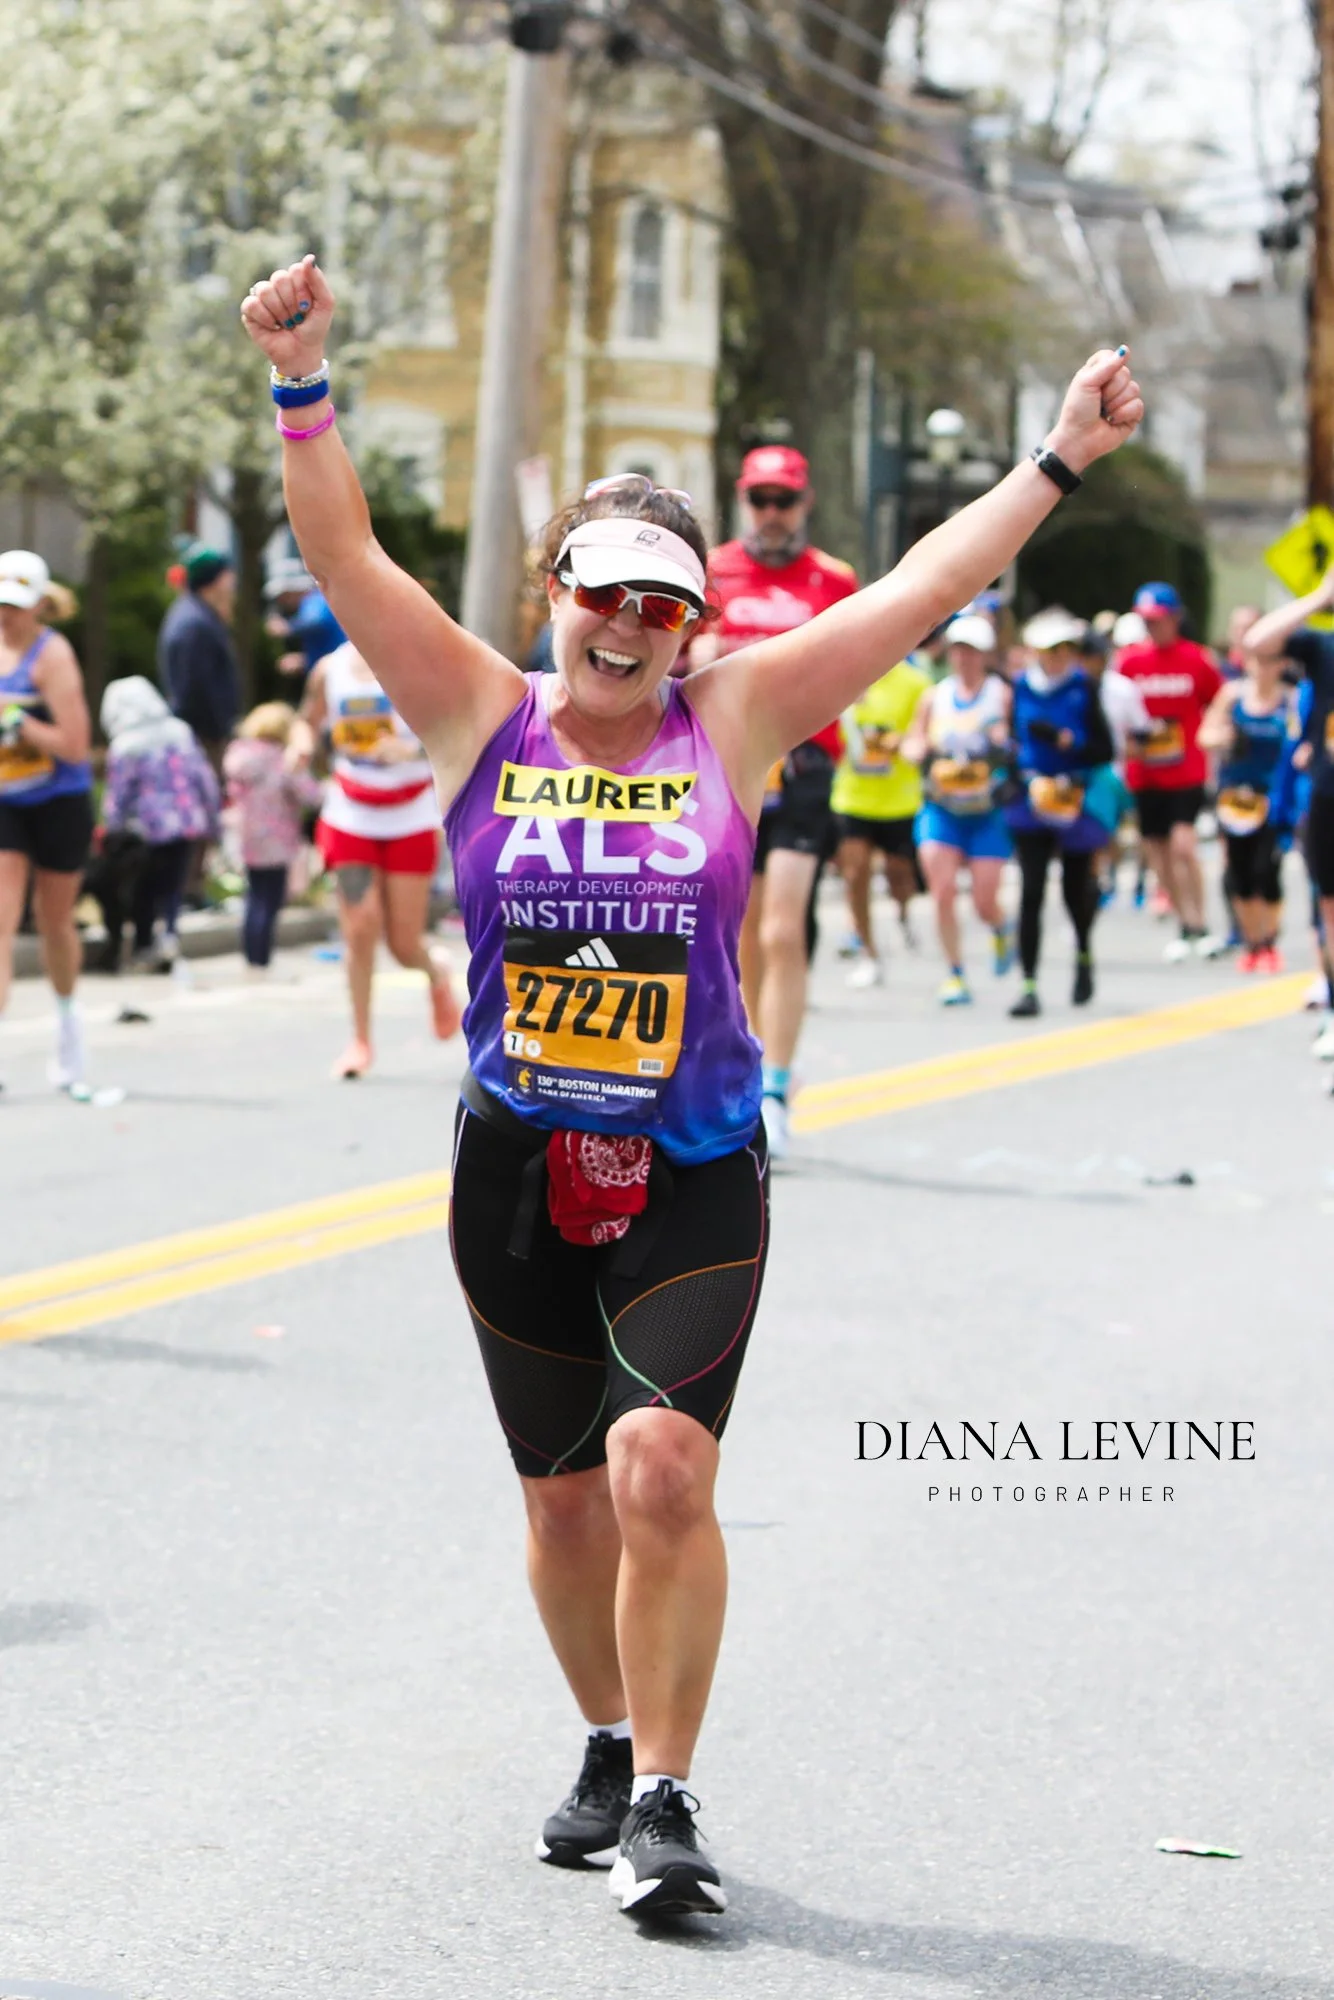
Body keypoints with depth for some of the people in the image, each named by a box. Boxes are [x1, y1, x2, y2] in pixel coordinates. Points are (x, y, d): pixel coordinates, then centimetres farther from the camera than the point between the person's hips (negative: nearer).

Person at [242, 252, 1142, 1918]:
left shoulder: (733, 721, 0)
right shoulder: (480, 717, 1)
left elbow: (921, 588, 0)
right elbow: (344, 555, -5)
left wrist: (1059, 462, -3)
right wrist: (301, 389, -16)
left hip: (694, 1171, -2)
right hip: (515, 1162, 2)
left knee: (663, 1467, -17)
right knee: (565, 1497, 10)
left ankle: (665, 1802, -6)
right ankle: (611, 1747, 33)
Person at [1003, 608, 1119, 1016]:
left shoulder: (1084, 688, -7)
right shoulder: (1021, 686, 2)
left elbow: (1105, 751, -9)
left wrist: (1063, 739, -22)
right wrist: (1012, 770, -5)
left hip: (1078, 799, -1)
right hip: (1030, 799, 1)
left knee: (1076, 887, 12)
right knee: (1031, 892, -8)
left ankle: (1084, 953, 44)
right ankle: (1028, 985, -6)